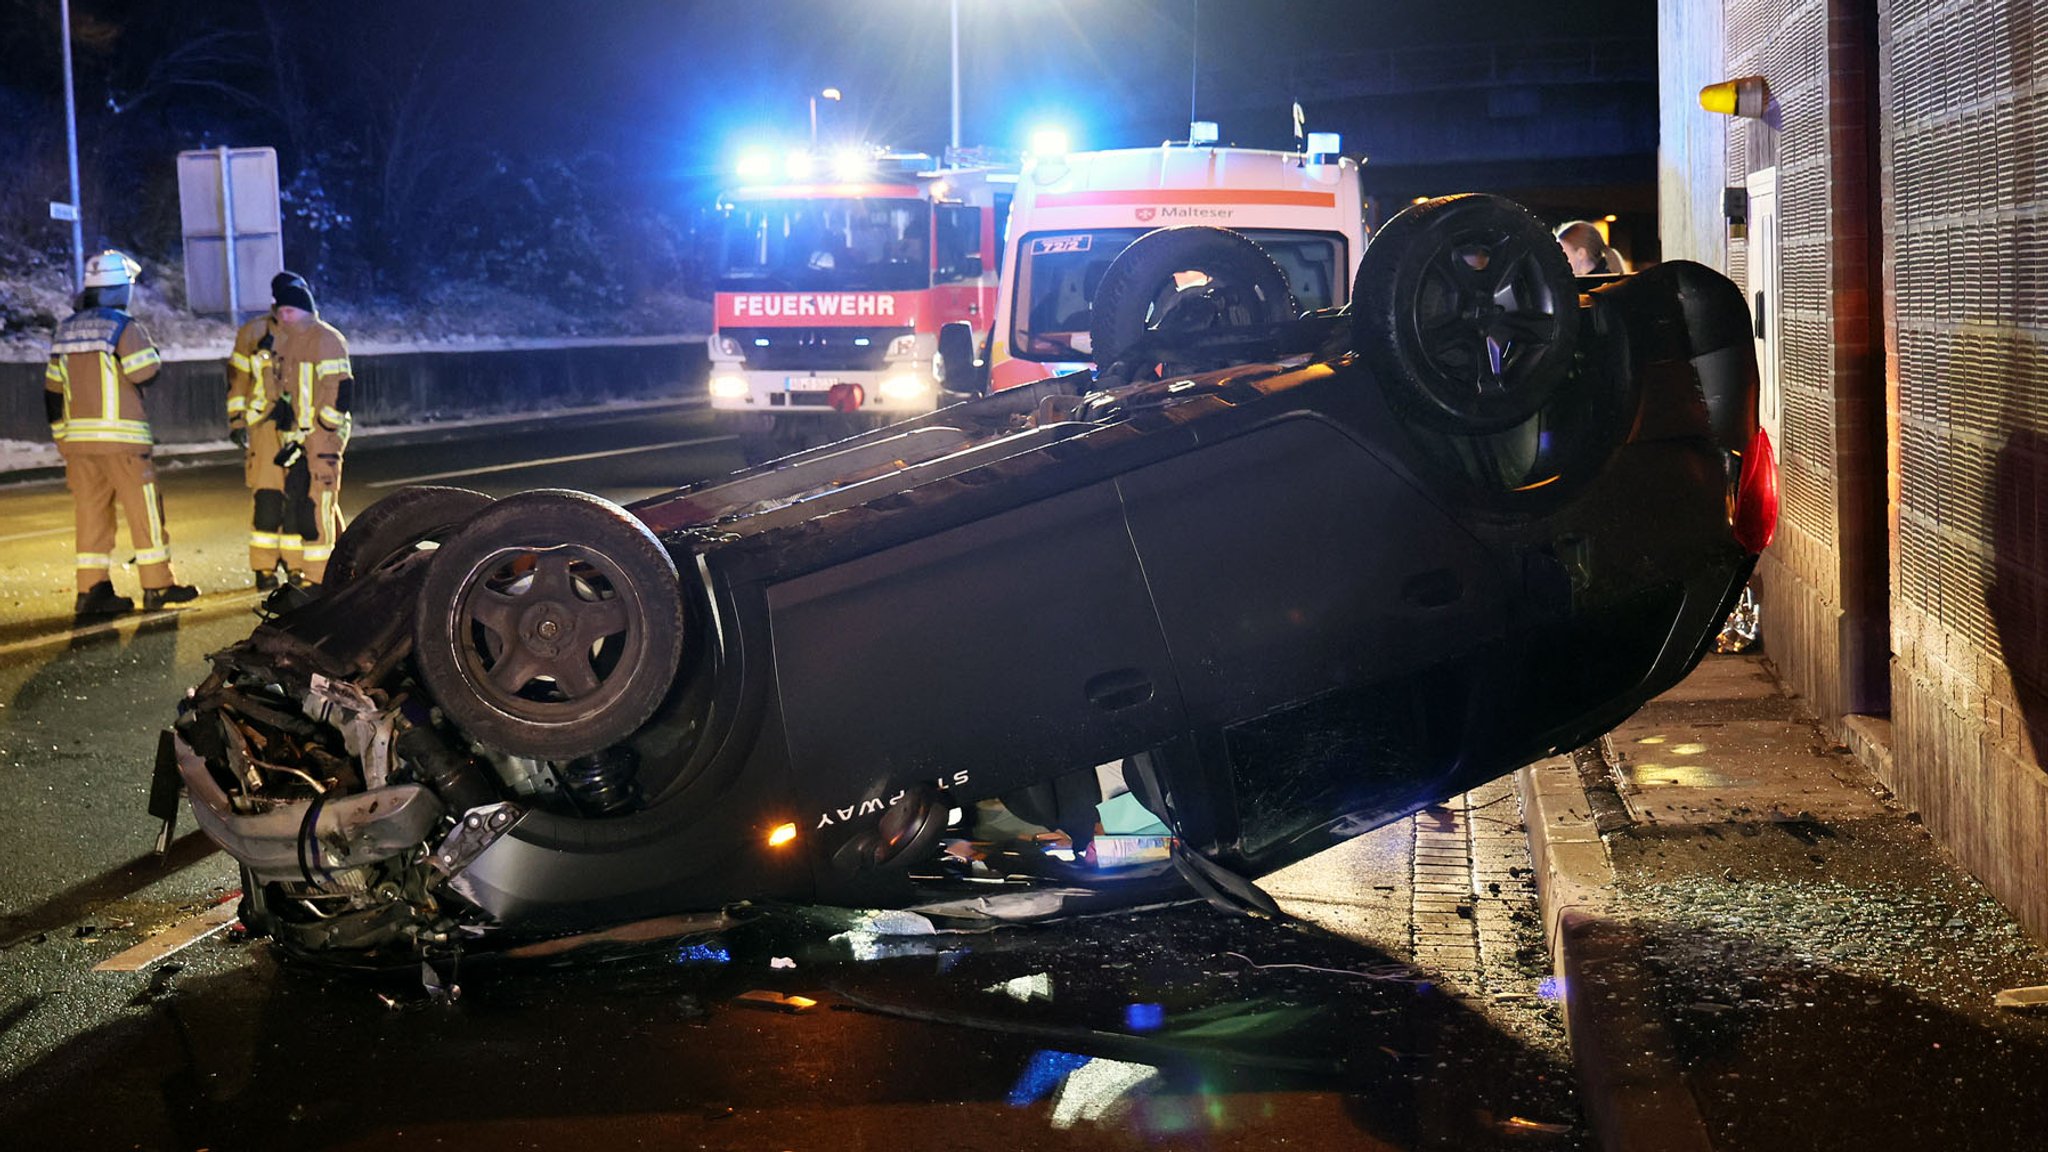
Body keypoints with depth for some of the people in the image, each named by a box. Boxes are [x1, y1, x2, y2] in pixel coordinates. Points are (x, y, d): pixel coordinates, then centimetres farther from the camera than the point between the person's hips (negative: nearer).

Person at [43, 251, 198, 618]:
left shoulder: (66, 330, 13)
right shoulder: (123, 327, -9)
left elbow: (53, 389, 15)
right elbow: (145, 374, -13)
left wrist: (61, 435, 20)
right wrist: (150, 350, 7)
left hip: (78, 437, 6)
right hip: (120, 436, -6)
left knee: (91, 512, 8)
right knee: (144, 511, 1)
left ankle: (92, 590, 5)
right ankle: (157, 586, 4)